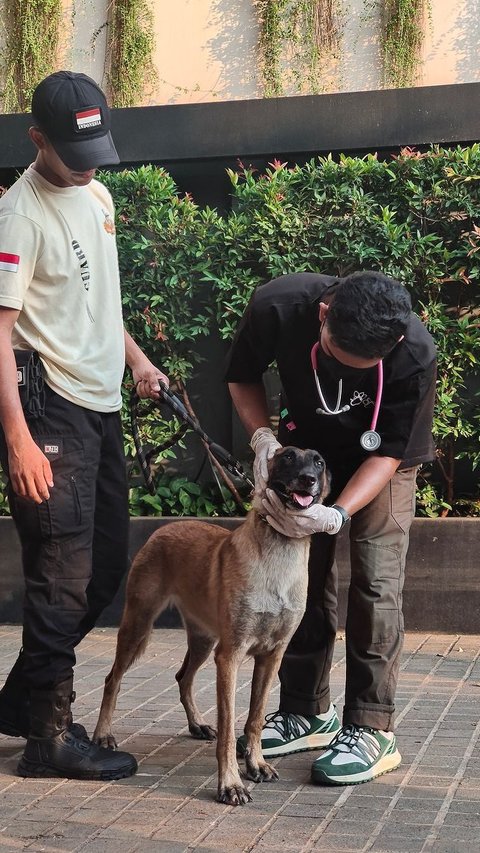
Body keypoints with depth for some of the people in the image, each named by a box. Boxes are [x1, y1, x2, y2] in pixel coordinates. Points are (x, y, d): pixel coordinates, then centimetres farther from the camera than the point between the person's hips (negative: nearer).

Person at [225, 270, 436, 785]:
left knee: (375, 584, -12)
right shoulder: (277, 308, -33)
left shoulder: (414, 355, -37)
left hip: (382, 457, -3)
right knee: (302, 578, 3)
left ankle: (371, 730, -5)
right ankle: (306, 714, 16)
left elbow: (389, 452, -26)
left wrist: (337, 515, -39)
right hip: (307, 447, 3)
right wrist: (263, 437, -27)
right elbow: (242, 378, -11)